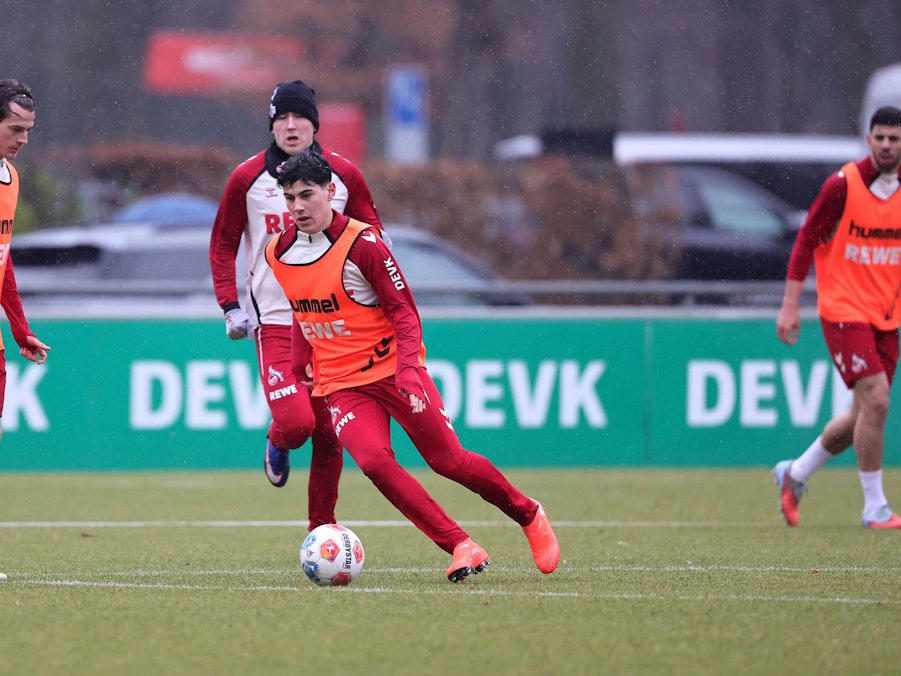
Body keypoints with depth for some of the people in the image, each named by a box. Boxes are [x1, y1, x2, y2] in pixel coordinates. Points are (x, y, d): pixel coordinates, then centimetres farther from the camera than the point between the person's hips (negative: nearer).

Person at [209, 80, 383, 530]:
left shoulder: (344, 175, 4)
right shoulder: (248, 178, 0)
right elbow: (223, 244, 9)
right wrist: (230, 306, -1)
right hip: (274, 320, -2)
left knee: (329, 433, 3)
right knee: (295, 422, -18)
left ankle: (322, 528, 16)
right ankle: (278, 445, 18)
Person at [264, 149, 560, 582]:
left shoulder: (363, 244, -14)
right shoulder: (277, 254, 2)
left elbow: (404, 312, -12)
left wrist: (407, 368, -25)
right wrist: (309, 365, 22)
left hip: (393, 371, -3)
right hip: (340, 386, 3)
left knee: (448, 461, -3)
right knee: (373, 460, -23)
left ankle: (528, 515, 24)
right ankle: (461, 548, -19)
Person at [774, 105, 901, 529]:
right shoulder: (843, 185, -10)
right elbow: (806, 241, -5)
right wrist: (790, 304, -8)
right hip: (844, 310, -6)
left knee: (863, 415, 9)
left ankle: (795, 473, 31)